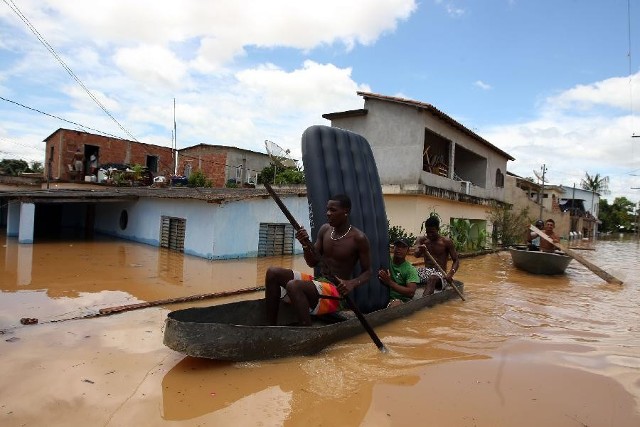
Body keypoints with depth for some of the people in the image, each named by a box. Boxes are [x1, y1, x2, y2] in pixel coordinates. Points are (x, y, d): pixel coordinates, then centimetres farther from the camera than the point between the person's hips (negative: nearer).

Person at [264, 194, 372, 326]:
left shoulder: (358, 238, -12)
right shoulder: (325, 229, 5)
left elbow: (367, 272, -4)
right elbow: (312, 263, 8)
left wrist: (352, 283, -25)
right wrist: (306, 245, -12)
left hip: (337, 291, -7)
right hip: (318, 281, 8)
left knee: (294, 285, -33)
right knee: (273, 273, -6)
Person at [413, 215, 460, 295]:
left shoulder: (446, 242, -4)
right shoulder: (421, 240, 3)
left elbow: (456, 261, -3)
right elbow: (416, 254, -14)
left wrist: (451, 273, -22)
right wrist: (420, 251, -39)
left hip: (439, 274, -3)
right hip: (426, 271, 4)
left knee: (433, 278, -39)